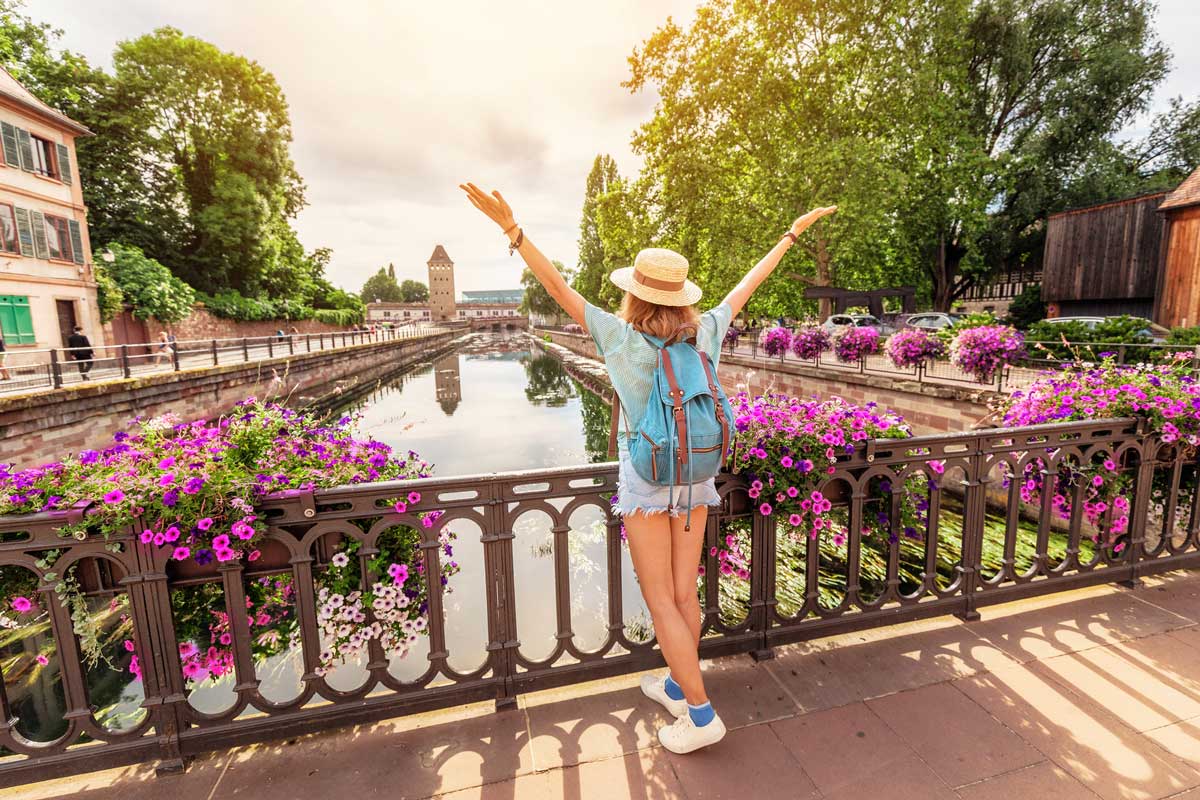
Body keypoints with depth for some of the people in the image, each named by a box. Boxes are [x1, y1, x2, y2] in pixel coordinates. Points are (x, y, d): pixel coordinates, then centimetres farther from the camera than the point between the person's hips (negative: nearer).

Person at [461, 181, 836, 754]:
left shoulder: (624, 339, -16)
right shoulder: (705, 332, -4)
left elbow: (559, 288, -21)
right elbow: (751, 282, 7)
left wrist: (512, 229, -22)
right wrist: (792, 233, 20)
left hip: (646, 478, -5)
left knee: (661, 601, 9)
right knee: (685, 594, 17)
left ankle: (701, 713, 17)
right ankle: (679, 686, 37)